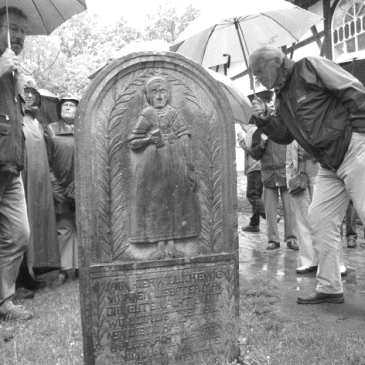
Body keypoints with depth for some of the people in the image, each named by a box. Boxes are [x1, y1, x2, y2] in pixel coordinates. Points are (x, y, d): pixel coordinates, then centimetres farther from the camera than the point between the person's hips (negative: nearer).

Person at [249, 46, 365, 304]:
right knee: (320, 220, 5)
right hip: (330, 164, 9)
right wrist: (265, 120, 3)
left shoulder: (309, 68, -7)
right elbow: (285, 136, 17)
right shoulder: (282, 96, 17)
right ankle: (329, 288, 14)